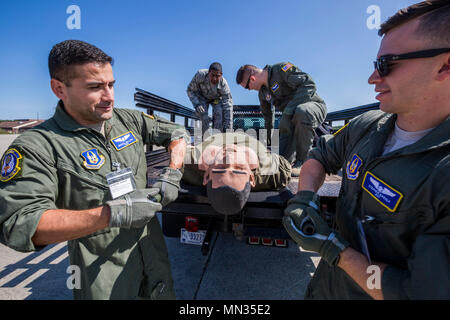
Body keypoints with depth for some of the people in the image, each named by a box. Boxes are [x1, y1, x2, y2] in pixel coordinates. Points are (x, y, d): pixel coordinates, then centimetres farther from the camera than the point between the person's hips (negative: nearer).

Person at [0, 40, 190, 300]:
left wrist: (172, 175, -11)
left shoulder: (128, 119, -3)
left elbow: (177, 133, 5)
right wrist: (113, 213, -33)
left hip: (152, 245, 5)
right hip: (102, 269, -4)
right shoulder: (37, 146, -17)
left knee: (165, 294, 25)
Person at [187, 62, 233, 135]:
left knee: (219, 114, -23)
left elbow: (228, 106, -36)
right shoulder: (200, 75, -35)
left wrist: (228, 128, -41)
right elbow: (190, 90, -20)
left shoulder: (223, 84, -35)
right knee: (203, 116, -21)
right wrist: (196, 104, -37)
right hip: (202, 97, 0)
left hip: (217, 98, 0)